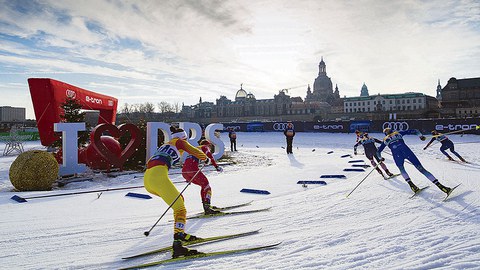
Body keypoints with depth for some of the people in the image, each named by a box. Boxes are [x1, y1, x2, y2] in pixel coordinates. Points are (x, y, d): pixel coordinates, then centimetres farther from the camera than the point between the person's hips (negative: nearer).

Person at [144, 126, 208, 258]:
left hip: (147, 179, 9)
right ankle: (177, 244, -30)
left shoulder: (164, 145, 34)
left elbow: (149, 162, 39)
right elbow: (195, 152, 11)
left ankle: (181, 234, 17)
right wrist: (205, 158, 32)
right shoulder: (179, 142, 15)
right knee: (180, 208, -13)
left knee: (179, 199, 22)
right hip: (158, 176, -8)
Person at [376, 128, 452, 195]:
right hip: (407, 151, 1)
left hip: (397, 155, -1)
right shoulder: (398, 133, 27)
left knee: (401, 169, 27)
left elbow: (378, 152, 28)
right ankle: (439, 185, -9)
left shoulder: (385, 140, 26)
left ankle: (411, 184, 3)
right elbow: (412, 131, 19)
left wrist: (380, 158, 45)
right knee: (421, 168, 2)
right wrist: (421, 136, 28)